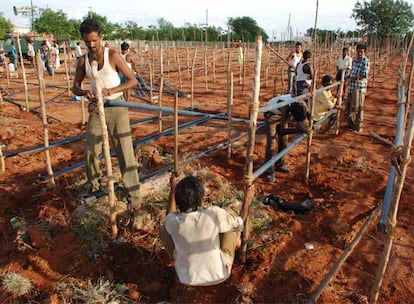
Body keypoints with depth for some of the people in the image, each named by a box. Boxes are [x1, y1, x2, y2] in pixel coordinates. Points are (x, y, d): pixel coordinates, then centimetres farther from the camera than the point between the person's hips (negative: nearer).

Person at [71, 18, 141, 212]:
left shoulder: (112, 55, -10)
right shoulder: (83, 61, 3)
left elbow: (132, 80, -11)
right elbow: (75, 87, 9)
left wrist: (112, 90, -26)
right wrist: (84, 93, -15)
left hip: (116, 108, -4)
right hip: (96, 109, 5)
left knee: (125, 152, -5)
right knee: (91, 150, 10)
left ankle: (134, 196, 1)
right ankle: (93, 185, 36)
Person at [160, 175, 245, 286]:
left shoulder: (172, 222, -23)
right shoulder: (214, 214, -30)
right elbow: (240, 222, -9)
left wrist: (173, 189, 9)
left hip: (188, 279, 1)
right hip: (219, 275, -1)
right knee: (233, 224, 10)